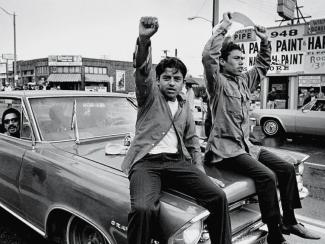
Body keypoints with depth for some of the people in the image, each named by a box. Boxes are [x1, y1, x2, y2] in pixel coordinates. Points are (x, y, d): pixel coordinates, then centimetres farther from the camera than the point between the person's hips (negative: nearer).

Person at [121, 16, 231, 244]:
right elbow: (142, 71, -11)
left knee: (218, 196, -16)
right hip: (146, 162, -3)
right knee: (143, 208, -32)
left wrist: (200, 169, 10)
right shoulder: (150, 94, 10)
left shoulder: (185, 105, 23)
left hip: (178, 161, 4)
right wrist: (144, 40, -30)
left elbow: (192, 139, 25)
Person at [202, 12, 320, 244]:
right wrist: (222, 28, -19)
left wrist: (265, 42, 17)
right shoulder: (218, 82, -8)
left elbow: (262, 66, 29)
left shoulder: (244, 81, 15)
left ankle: (289, 221, 13)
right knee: (267, 176, -24)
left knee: (287, 168, 0)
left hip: (246, 145, 9)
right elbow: (208, 57, -25)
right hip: (225, 148, -8)